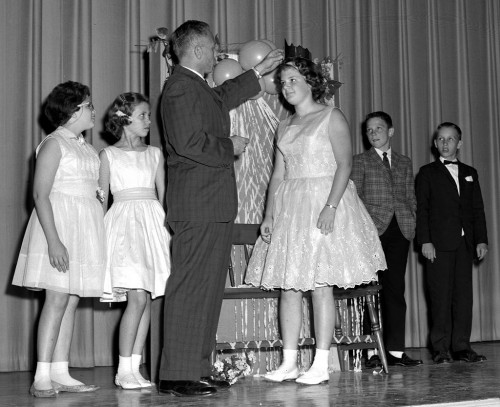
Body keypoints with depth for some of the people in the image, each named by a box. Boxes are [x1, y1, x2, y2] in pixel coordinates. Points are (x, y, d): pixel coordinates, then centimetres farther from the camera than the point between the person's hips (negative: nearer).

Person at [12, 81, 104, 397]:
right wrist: (54, 240, -22)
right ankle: (42, 377, -8)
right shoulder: (53, 144, -7)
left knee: (72, 300, 5)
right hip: (59, 221, -7)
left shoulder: (87, 148, 16)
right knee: (57, 299, -11)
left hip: (85, 228, 8)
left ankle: (60, 374, 8)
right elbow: (40, 194, -14)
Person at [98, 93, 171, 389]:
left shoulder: (155, 153, 16)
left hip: (153, 222, 4)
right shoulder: (109, 154, 6)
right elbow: (101, 197, 5)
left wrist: (167, 225, 5)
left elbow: (163, 193, 16)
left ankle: (135, 367, 7)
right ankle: (124, 369, -7)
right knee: (138, 297, -15)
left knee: (147, 299, 0)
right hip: (124, 222, -4)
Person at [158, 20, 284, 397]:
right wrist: (230, 147, -8)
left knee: (209, 288, 11)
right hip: (198, 205, -11)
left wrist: (259, 71, 47)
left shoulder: (199, 88, 20)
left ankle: (198, 369, 16)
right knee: (190, 287, -9)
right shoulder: (181, 87, -11)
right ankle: (177, 374, -6)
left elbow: (222, 97, 43)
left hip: (213, 205, 11)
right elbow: (189, 143, -22)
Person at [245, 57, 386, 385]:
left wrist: (330, 207, -21)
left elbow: (344, 164, -9)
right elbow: (278, 174, 16)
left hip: (324, 201, -6)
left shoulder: (332, 117, 0)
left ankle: (321, 365, -4)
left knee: (321, 285, -8)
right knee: (288, 287, 1)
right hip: (289, 208, 6)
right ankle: (289, 363, 6)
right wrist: (269, 214, 5)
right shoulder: (285, 127, 18)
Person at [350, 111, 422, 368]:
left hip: (400, 230, 3)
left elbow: (411, 198, 19)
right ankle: (372, 351, -5)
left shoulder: (404, 163, 20)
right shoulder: (360, 161, 9)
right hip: (373, 231, -3)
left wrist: (411, 222, 4)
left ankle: (395, 350, 3)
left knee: (396, 289, 1)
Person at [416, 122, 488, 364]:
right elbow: (421, 210, 0)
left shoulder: (470, 173, 18)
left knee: (464, 295, 2)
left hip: (465, 243, 4)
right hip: (438, 244, -4)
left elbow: (478, 210, 15)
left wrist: (481, 240, 5)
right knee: (440, 296, -5)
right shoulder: (427, 173, 7)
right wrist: (425, 241, -10)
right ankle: (440, 349, 0)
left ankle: (461, 347, 7)